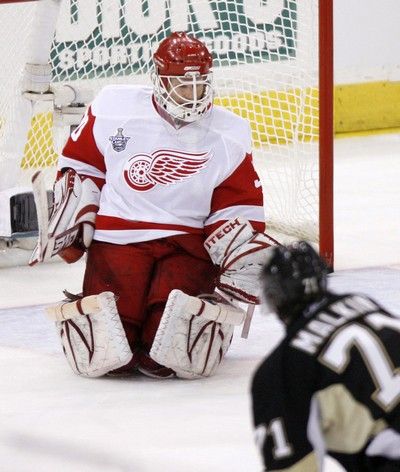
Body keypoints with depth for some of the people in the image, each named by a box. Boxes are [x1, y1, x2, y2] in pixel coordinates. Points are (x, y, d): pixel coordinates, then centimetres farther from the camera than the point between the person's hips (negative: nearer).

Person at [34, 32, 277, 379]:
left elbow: (239, 208, 7)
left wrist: (243, 258, -9)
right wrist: (73, 219, 4)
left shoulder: (229, 136, 2)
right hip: (118, 238, 0)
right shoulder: (115, 109, 0)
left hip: (188, 245, 0)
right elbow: (80, 165, 14)